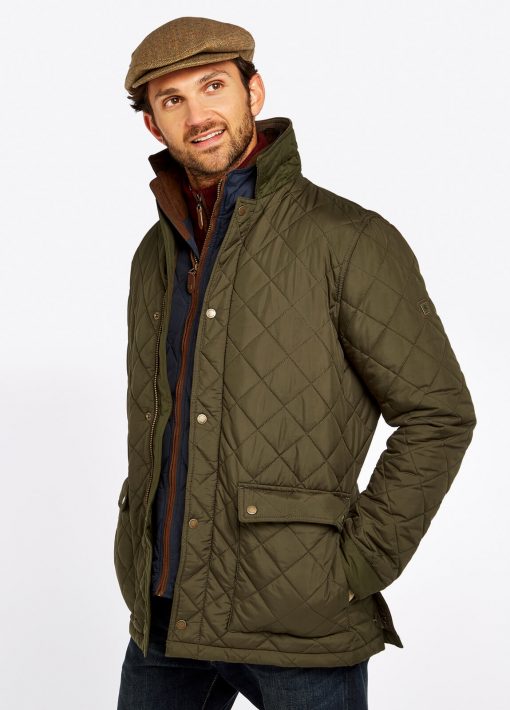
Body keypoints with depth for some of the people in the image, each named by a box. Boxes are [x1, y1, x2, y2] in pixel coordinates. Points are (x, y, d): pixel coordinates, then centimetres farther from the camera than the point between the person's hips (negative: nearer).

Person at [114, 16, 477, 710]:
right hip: (164, 612, 6)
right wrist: (139, 559, 11)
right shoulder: (157, 254, 10)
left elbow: (439, 414, -8)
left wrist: (357, 567, -11)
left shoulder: (348, 238, -9)